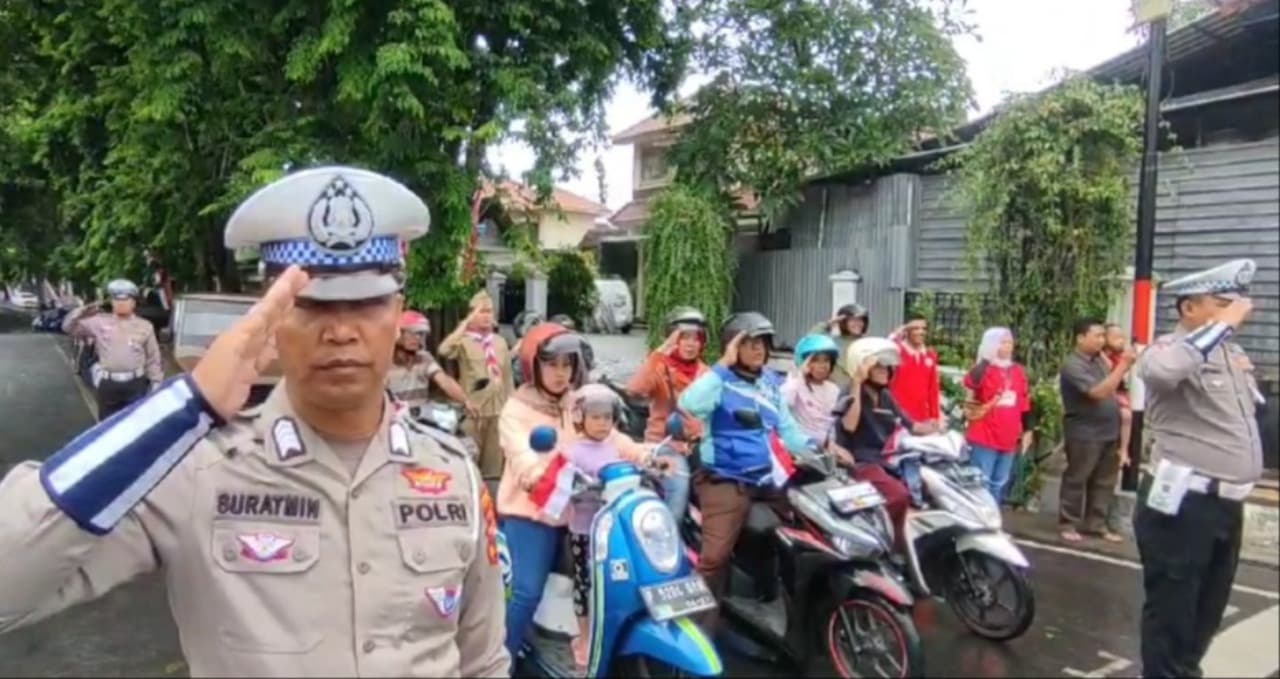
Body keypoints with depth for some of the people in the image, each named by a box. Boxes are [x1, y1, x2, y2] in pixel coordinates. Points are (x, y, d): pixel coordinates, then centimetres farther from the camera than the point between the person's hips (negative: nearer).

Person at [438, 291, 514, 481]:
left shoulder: (500, 342, 11)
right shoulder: (464, 341, -4)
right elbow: (443, 350, -26)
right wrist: (465, 324, -22)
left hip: (498, 408, 4)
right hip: (473, 408, -4)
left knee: (494, 461, 11)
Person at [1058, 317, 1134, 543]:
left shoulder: (1099, 359, 10)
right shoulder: (1073, 365, -16)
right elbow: (1099, 392, -25)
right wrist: (1123, 365, -24)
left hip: (1108, 431, 8)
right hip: (1084, 433, -8)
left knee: (1104, 482, 12)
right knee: (1076, 480, 1)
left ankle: (1096, 523, 22)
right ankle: (1068, 523, 9)